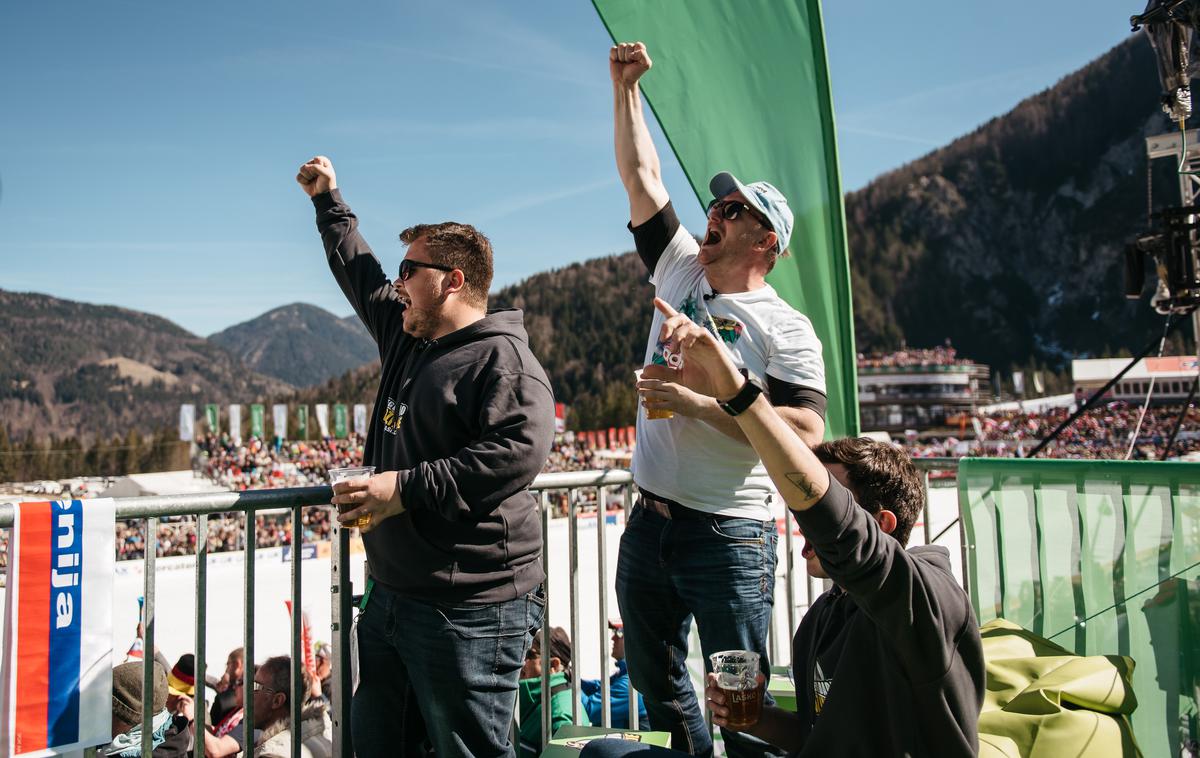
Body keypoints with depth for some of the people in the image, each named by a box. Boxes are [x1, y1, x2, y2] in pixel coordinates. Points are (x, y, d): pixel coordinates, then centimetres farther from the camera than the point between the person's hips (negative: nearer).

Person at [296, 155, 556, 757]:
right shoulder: (405, 337, 14)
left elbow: (521, 448, -29)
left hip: (469, 611, -9)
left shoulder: (502, 357, -13)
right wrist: (328, 201, 37)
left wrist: (405, 487, -26)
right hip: (390, 595, 10)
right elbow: (358, 273, 30)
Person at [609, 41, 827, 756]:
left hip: (729, 537, -6)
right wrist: (626, 87, 6)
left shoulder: (785, 327, -8)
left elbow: (807, 430, -20)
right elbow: (641, 177, 10)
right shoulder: (681, 273, 8)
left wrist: (702, 403, -21)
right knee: (655, 685, 20)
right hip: (648, 526, 7)